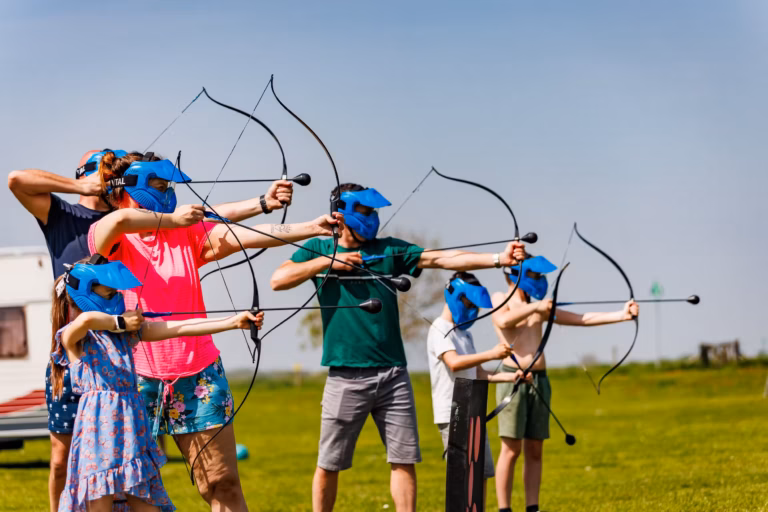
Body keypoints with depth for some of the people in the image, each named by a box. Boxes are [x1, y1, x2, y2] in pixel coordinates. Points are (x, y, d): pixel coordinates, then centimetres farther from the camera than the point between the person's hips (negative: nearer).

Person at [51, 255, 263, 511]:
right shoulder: (72, 336, -5)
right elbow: (87, 319, -30)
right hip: (98, 429, -6)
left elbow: (179, 328, 5)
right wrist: (119, 323, -12)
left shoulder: (127, 331, 12)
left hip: (132, 428, 6)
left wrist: (234, 322, -3)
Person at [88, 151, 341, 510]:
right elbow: (120, 219, -25)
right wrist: (169, 219, -15)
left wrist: (310, 228, -19)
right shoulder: (108, 240, -1)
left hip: (198, 375, 3)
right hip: (138, 376, -3)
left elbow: (242, 236, -7)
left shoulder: (187, 235, 7)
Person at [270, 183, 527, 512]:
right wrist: (329, 261, -10)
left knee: (404, 459, 1)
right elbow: (278, 280, -7)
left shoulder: (389, 249, 9)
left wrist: (498, 259, -13)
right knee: (329, 465, 3)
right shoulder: (318, 250, 7)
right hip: (346, 376, -2)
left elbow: (443, 259, -1)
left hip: (392, 374, 2)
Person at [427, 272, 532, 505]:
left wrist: (510, 377, 8)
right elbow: (454, 363, -28)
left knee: (482, 473, 8)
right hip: (452, 415, -9)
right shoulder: (440, 330, -10)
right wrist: (491, 354, -37)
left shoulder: (465, 333, 18)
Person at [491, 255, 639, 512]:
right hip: (514, 378, -6)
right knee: (511, 450, -8)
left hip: (540, 380, 6)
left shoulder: (541, 307, 16)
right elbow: (503, 321, -21)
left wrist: (621, 315, -1)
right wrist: (534, 307, -20)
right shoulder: (500, 299, 3)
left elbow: (584, 319, 9)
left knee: (534, 451, 5)